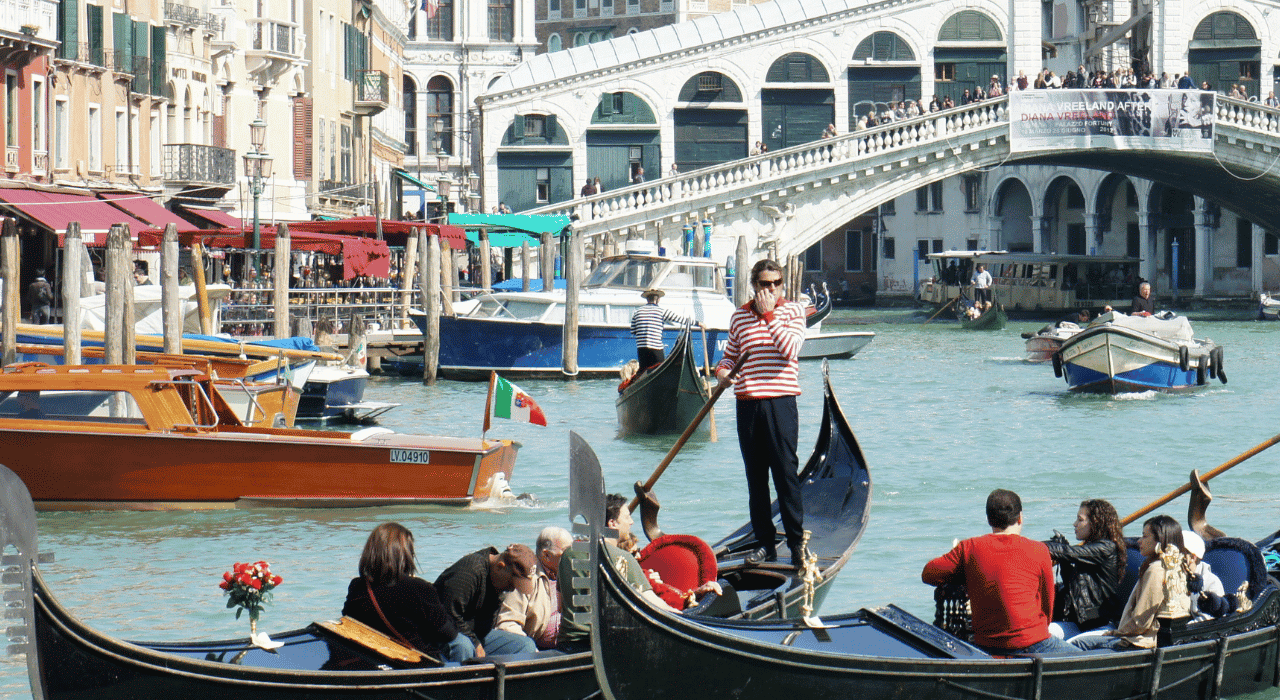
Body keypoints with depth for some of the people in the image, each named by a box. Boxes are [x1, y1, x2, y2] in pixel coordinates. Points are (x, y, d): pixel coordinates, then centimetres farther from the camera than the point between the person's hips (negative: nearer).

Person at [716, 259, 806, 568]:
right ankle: (765, 543, 15)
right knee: (755, 476, 8)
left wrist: (768, 315, -15)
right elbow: (729, 356, 20)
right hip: (747, 404, 4)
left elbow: (791, 349, -16)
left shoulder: (792, 311, 0)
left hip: (780, 402, -4)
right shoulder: (739, 316, 11)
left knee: (785, 473, -7)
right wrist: (722, 372, -3)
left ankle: (797, 542, -2)